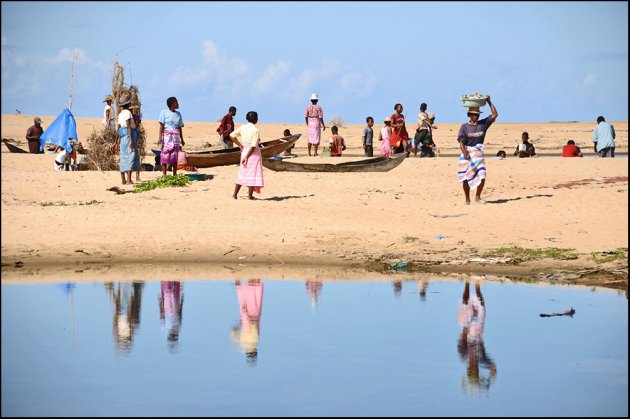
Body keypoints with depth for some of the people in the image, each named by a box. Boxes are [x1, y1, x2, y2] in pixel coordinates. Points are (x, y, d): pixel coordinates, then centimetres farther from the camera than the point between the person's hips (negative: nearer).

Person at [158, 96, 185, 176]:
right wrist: (160, 137, -13)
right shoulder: (164, 112, 0)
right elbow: (161, 125, -5)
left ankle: (175, 175, 5)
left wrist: (182, 139, 16)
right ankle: (164, 175, -5)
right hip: (167, 136, -4)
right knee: (165, 155, -7)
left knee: (175, 156, 2)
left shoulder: (178, 114, 13)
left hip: (176, 137, 4)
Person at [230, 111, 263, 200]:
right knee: (253, 174, 3)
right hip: (253, 153, -6)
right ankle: (250, 195, 7)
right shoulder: (255, 130, -16)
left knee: (242, 174, 15)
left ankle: (235, 194, 15)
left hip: (244, 151, 6)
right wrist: (247, 157, -16)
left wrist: (240, 145, 9)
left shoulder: (242, 127, 3)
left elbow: (232, 135, 9)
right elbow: (253, 146, -20)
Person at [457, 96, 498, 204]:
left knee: (481, 176, -13)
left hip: (478, 153, 1)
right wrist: (465, 153, -24)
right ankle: (467, 199, 17)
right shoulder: (464, 127, -1)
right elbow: (461, 142, -8)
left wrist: (489, 102, 3)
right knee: (466, 178, 2)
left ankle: (478, 196, 8)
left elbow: (495, 115, 5)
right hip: (467, 153, -1)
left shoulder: (483, 124, 6)